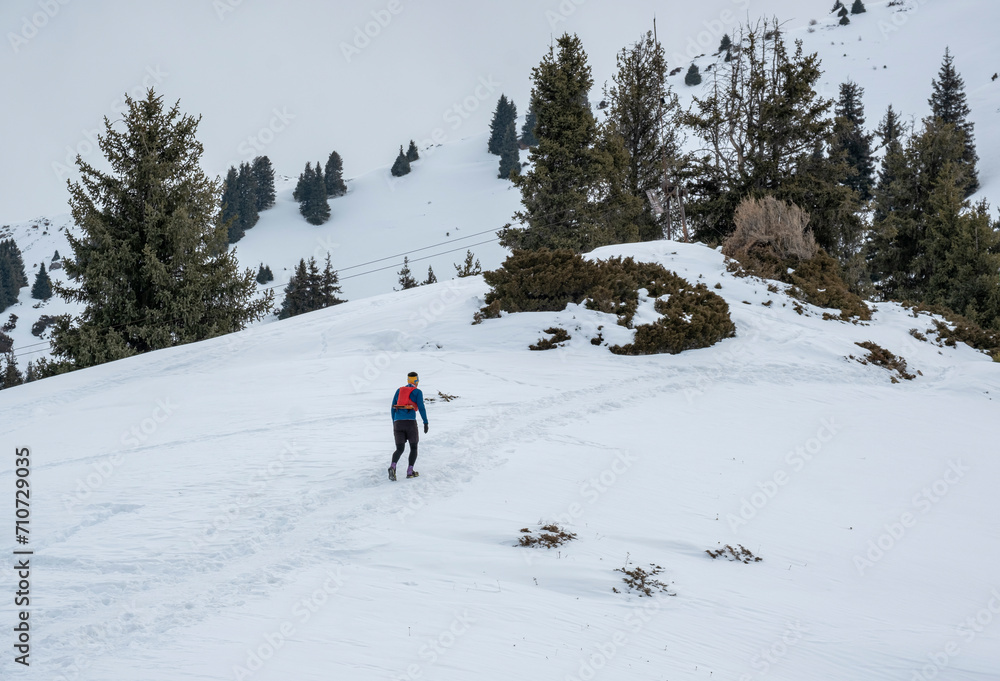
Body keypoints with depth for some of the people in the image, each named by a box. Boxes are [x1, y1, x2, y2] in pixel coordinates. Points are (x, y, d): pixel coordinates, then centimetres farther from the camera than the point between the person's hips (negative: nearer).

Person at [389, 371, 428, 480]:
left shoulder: (399, 390, 18)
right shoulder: (417, 392, 5)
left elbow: (393, 408, 17)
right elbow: (421, 407, -6)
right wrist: (426, 423, -2)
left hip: (398, 422, 4)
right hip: (410, 421, -4)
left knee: (399, 449, 5)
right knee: (414, 447, 16)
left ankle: (393, 467, -25)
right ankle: (410, 471, 5)